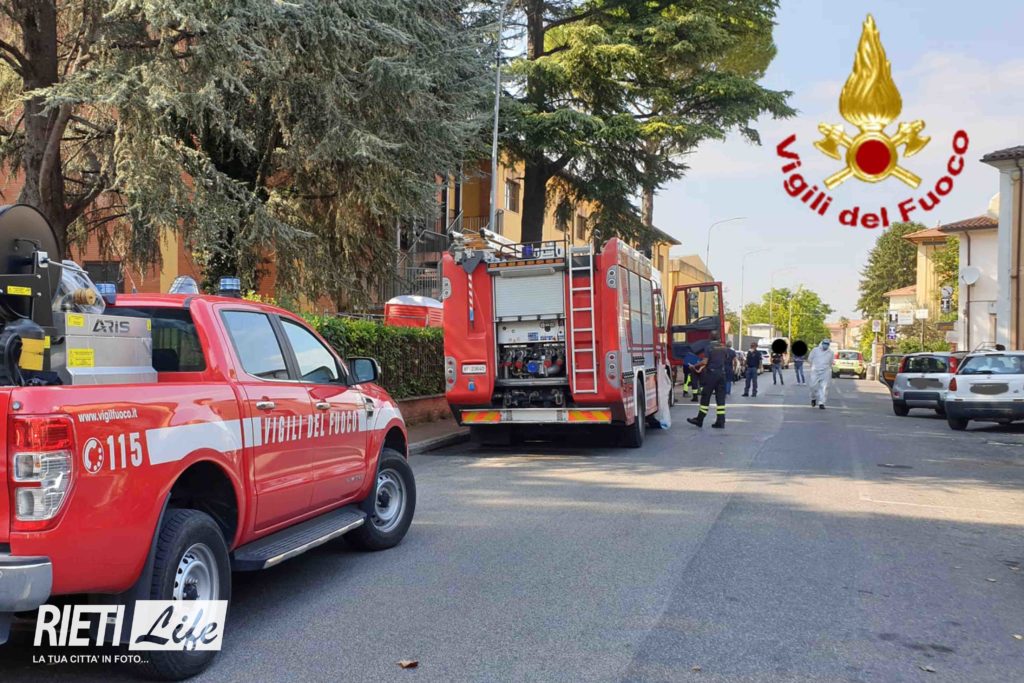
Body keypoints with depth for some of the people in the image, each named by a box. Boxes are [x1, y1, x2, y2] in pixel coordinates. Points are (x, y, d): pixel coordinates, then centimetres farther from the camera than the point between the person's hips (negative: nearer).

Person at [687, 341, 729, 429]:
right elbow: (726, 361, 16)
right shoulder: (725, 349, 8)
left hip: (711, 373, -5)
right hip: (722, 374, 5)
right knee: (720, 398, 5)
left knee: (705, 397, 3)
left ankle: (699, 420, 9)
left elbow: (705, 362, -15)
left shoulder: (709, 348, -7)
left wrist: (695, 366, 0)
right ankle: (720, 422, 3)